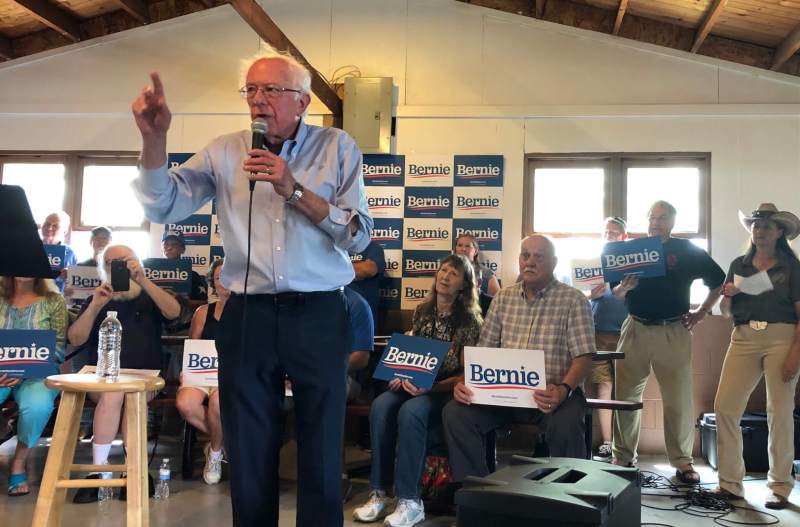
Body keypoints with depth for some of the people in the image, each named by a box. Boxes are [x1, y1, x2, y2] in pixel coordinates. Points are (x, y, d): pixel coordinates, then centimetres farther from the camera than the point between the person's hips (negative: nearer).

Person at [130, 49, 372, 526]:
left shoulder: (338, 149, 2)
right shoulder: (225, 153, 7)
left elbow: (360, 235, -4)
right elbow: (163, 208, -1)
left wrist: (295, 191, -13)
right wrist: (155, 138, -14)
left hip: (319, 317, -1)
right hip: (248, 318, 2)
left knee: (321, 454, 8)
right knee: (249, 455, 12)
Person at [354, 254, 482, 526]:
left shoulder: (469, 320, -6)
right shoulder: (422, 311, 10)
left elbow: (467, 374, -8)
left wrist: (431, 386, -22)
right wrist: (401, 375, -2)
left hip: (446, 390, -5)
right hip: (415, 383, 5)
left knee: (410, 412, -36)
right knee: (381, 406, -27)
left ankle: (410, 501, -29)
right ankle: (380, 492, -23)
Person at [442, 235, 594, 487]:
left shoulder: (573, 300, 1)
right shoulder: (503, 298, 14)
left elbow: (583, 357, -7)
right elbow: (484, 350, 11)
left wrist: (564, 389, -26)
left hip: (554, 393, -3)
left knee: (564, 426, -36)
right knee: (455, 412, -19)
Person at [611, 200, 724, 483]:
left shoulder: (687, 250, 5)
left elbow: (718, 281, 13)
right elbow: (616, 294, 11)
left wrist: (702, 311, 5)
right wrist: (624, 287, -11)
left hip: (673, 332, -2)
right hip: (635, 330, 2)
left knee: (679, 400, 0)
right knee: (624, 396, 3)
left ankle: (682, 462, 12)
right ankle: (622, 457, 14)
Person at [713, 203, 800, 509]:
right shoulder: (738, 265, 14)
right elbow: (726, 312, 17)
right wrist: (727, 296, -5)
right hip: (744, 338, 3)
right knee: (724, 407, -5)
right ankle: (730, 483, 5)